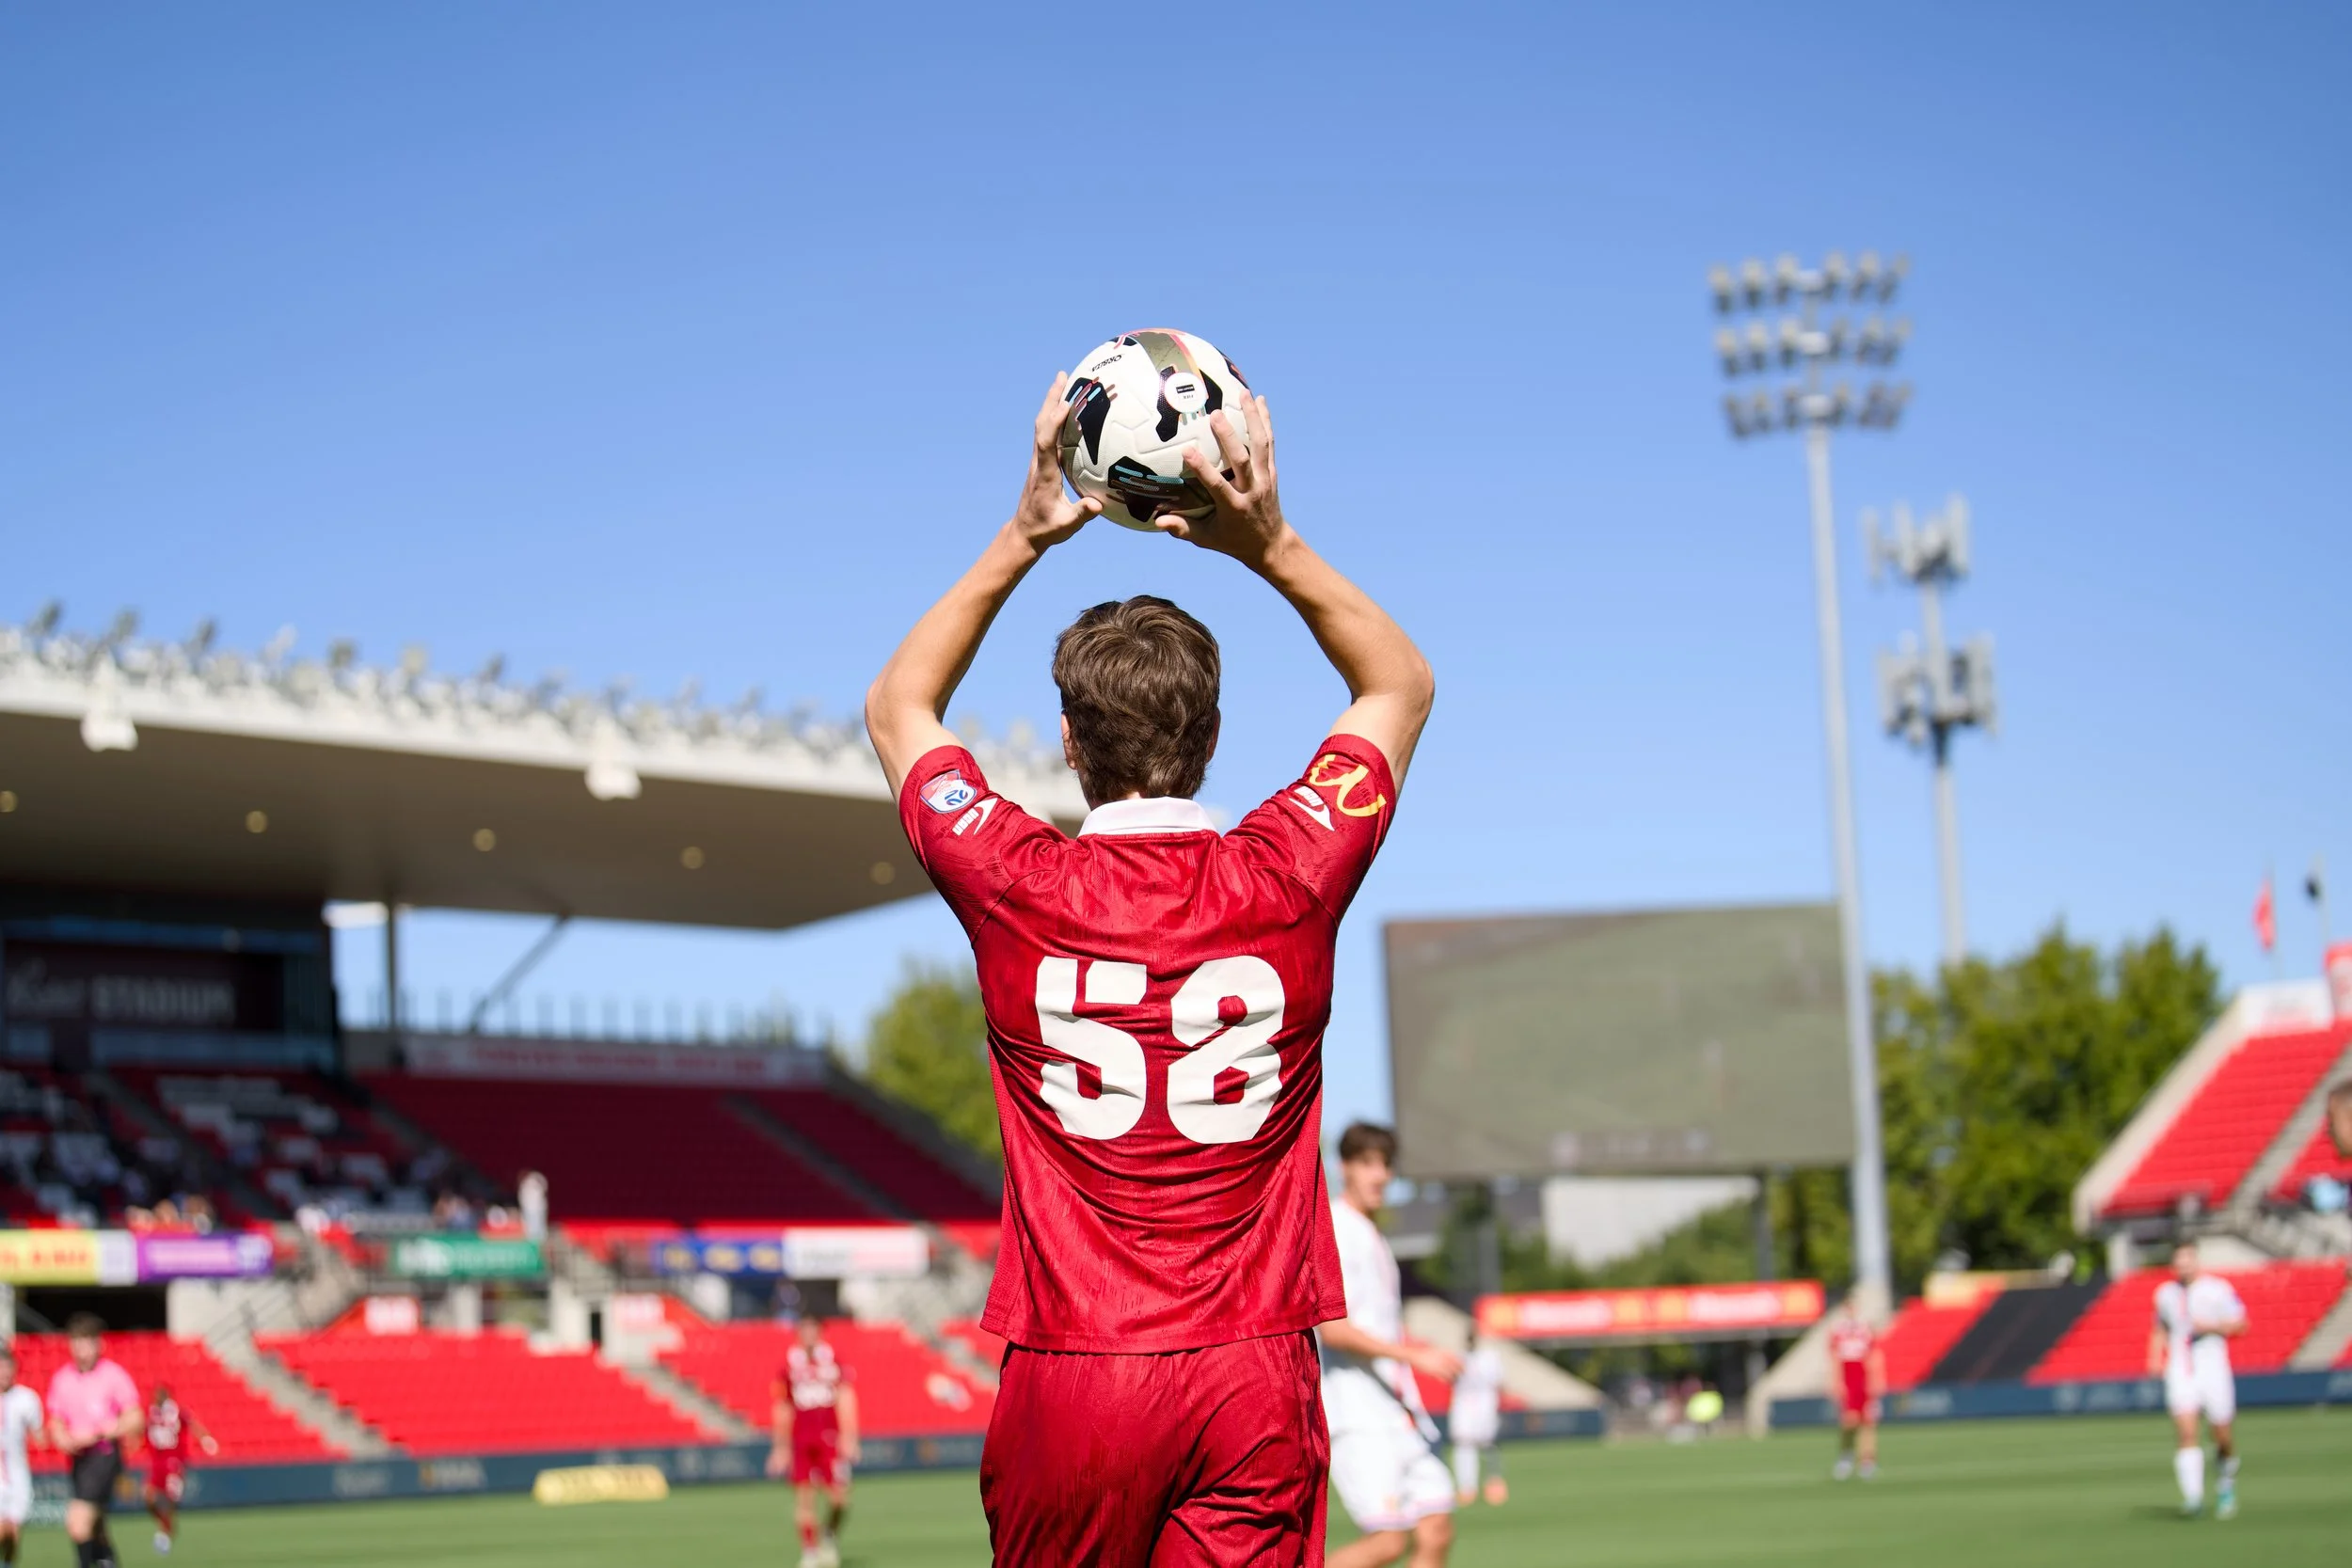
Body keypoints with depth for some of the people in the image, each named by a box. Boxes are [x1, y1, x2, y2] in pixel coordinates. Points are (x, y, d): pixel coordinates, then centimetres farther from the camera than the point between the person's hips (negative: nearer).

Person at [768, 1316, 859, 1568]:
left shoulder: (834, 1361, 2)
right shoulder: (789, 1365, 6)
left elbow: (845, 1400, -3)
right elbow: (783, 1410, 12)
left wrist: (848, 1437, -12)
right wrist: (781, 1447, 14)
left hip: (830, 1437, -1)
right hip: (800, 1441, 1)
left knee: (839, 1495, -8)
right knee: (804, 1497, -1)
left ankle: (831, 1535, 20)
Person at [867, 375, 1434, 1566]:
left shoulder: (1015, 887, -5)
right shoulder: (1287, 878, -4)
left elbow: (897, 709, 16)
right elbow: (1402, 684, 16)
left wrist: (1021, 539, 11)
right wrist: (1272, 545, 6)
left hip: (1067, 1376, 0)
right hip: (1254, 1377, 0)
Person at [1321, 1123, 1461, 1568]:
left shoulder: (1372, 1237, 21)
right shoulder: (1334, 1231, -9)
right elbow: (1332, 1329, -18)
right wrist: (1414, 1356, -19)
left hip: (1397, 1414, 9)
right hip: (1356, 1416, -9)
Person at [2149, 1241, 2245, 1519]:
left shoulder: (2219, 1289, -1)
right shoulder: (2165, 1293, 11)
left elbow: (2240, 1325, 0)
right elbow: (2160, 1330, 24)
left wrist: (2211, 1326, -16)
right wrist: (2155, 1358, 8)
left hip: (2213, 1368, -2)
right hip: (2179, 1371, 2)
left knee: (2222, 1437, 3)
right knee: (2185, 1433, -16)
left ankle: (2227, 1478, 34)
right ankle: (2193, 1497, -22)